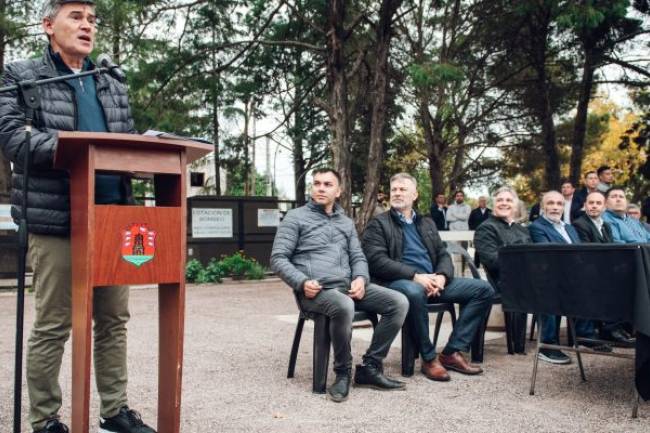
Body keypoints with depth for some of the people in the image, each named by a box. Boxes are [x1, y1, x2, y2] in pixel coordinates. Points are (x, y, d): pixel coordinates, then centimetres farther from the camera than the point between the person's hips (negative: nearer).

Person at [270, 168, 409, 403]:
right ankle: (343, 372, -16)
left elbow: (358, 257, 19)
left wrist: (361, 278, -5)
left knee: (399, 302, -14)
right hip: (316, 291, -6)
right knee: (344, 307, -39)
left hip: (348, 287, 6)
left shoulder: (346, 222, 23)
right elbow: (278, 258, 0)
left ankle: (370, 367, -6)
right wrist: (302, 282, -16)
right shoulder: (296, 217, 6)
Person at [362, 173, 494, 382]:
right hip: (398, 282, -6)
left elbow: (443, 255, 17)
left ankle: (452, 352, -9)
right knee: (414, 292, -41)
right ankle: (429, 358, -21)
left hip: (432, 281, 6)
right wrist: (415, 276, -19)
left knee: (483, 289, -8)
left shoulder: (427, 223, 24)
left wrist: (441, 276, -7)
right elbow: (377, 261, -9)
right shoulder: (378, 224, 5)